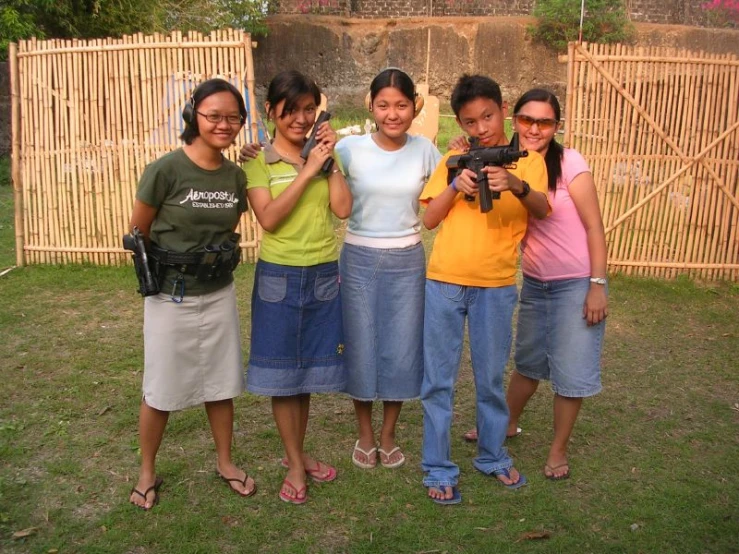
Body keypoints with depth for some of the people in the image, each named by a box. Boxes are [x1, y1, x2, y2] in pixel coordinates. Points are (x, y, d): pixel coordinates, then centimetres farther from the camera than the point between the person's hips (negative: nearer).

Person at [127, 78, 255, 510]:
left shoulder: (236, 176, -2)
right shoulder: (165, 171, -17)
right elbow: (138, 233, -6)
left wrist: (216, 260, 4)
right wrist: (167, 269, 4)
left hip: (220, 294, 4)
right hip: (170, 297, -4)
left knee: (221, 382, 14)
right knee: (160, 390, 9)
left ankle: (225, 462, 33)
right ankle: (148, 472, 29)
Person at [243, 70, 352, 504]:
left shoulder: (324, 154, 7)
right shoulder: (258, 160, -4)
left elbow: (343, 208, -5)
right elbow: (269, 218, -17)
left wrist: (330, 161, -9)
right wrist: (307, 171, -18)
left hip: (324, 274, 4)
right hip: (279, 276, -3)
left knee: (310, 368, 13)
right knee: (283, 372, 5)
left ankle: (298, 453, 30)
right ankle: (296, 465, 19)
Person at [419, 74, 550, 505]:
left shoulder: (526, 159, 3)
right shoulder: (454, 159, 7)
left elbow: (542, 209, -15)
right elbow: (430, 219, 2)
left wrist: (517, 186, -35)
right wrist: (456, 185, -14)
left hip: (496, 286, -1)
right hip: (444, 282, 1)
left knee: (491, 378, 11)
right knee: (438, 379, 4)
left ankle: (493, 456, 30)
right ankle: (438, 469, 16)